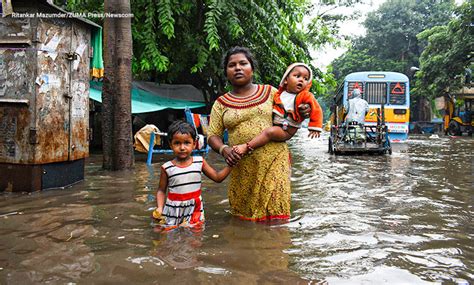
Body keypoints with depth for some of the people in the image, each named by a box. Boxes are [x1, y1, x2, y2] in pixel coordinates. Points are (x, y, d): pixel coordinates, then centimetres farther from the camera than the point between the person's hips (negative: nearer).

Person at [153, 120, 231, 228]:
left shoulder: (200, 162, -3)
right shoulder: (167, 168, -8)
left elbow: (217, 177, 3)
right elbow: (161, 190, 1)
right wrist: (159, 208, -13)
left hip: (195, 210, 1)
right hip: (173, 210, -1)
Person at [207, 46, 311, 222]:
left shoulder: (270, 92, 10)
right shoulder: (221, 104, 10)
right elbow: (212, 135, 7)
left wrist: (301, 111, -4)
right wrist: (223, 150, -14)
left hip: (274, 161, 0)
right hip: (242, 168, 1)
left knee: (275, 214, -4)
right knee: (243, 217, 6)